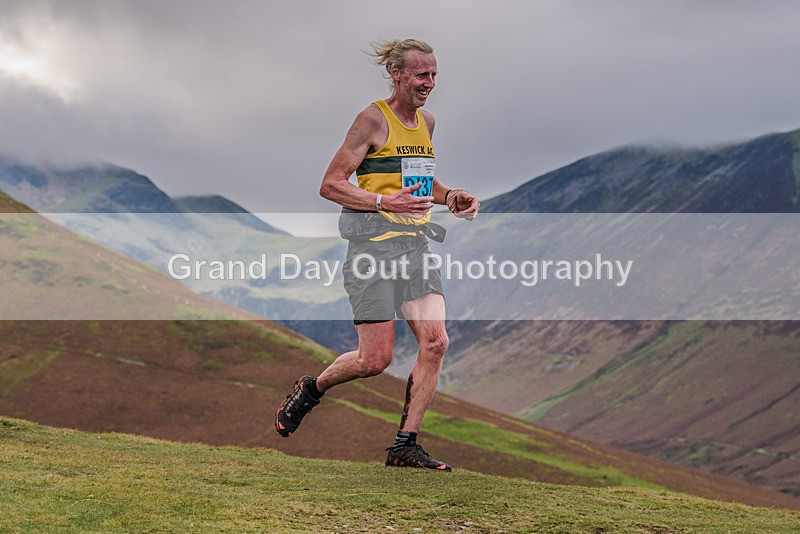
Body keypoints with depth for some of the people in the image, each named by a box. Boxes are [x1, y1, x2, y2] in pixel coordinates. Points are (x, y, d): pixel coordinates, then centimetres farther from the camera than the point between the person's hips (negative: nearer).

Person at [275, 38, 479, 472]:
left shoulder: (427, 122, 15)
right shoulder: (373, 119, -7)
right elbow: (330, 184, -8)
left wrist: (449, 196, 12)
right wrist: (387, 202, -19)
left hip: (417, 244, 7)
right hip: (374, 244, -7)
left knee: (435, 341, -10)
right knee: (376, 359, -7)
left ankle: (405, 445, -1)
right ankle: (308, 391, 23)